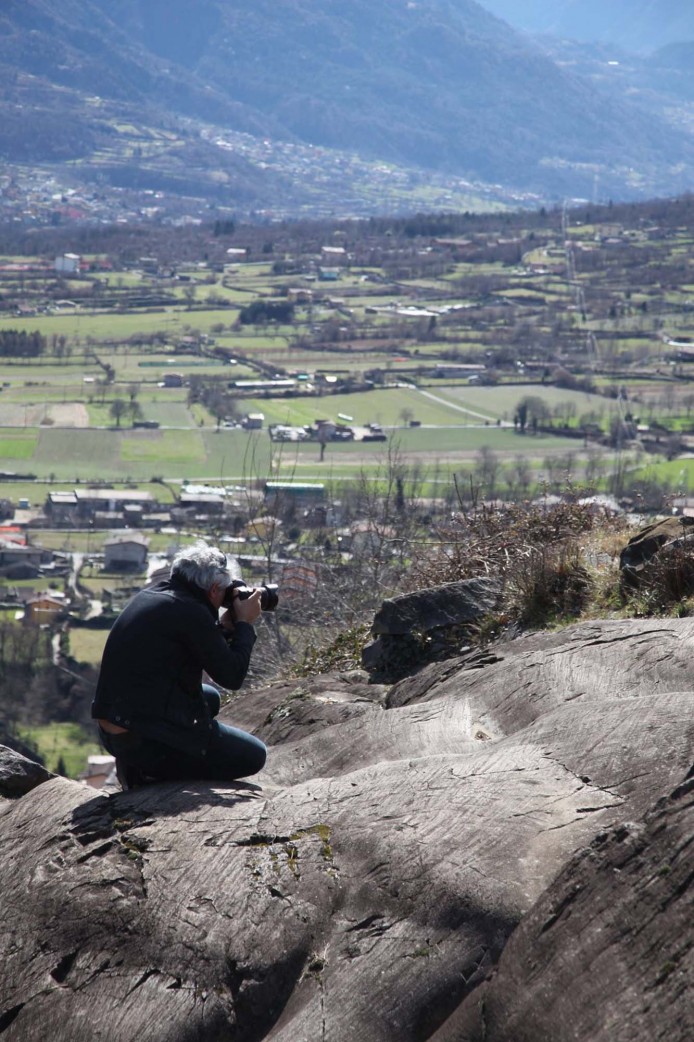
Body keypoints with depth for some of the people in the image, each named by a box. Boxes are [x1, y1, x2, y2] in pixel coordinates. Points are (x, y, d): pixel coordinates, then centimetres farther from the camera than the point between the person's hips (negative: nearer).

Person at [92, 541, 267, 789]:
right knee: (254, 755, 5)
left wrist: (225, 627, 20)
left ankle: (137, 764, 12)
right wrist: (244, 624, 4)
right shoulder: (191, 612, -16)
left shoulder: (148, 596, 11)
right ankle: (152, 772, -6)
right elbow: (232, 676, -9)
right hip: (147, 740, -9)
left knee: (210, 697, 32)